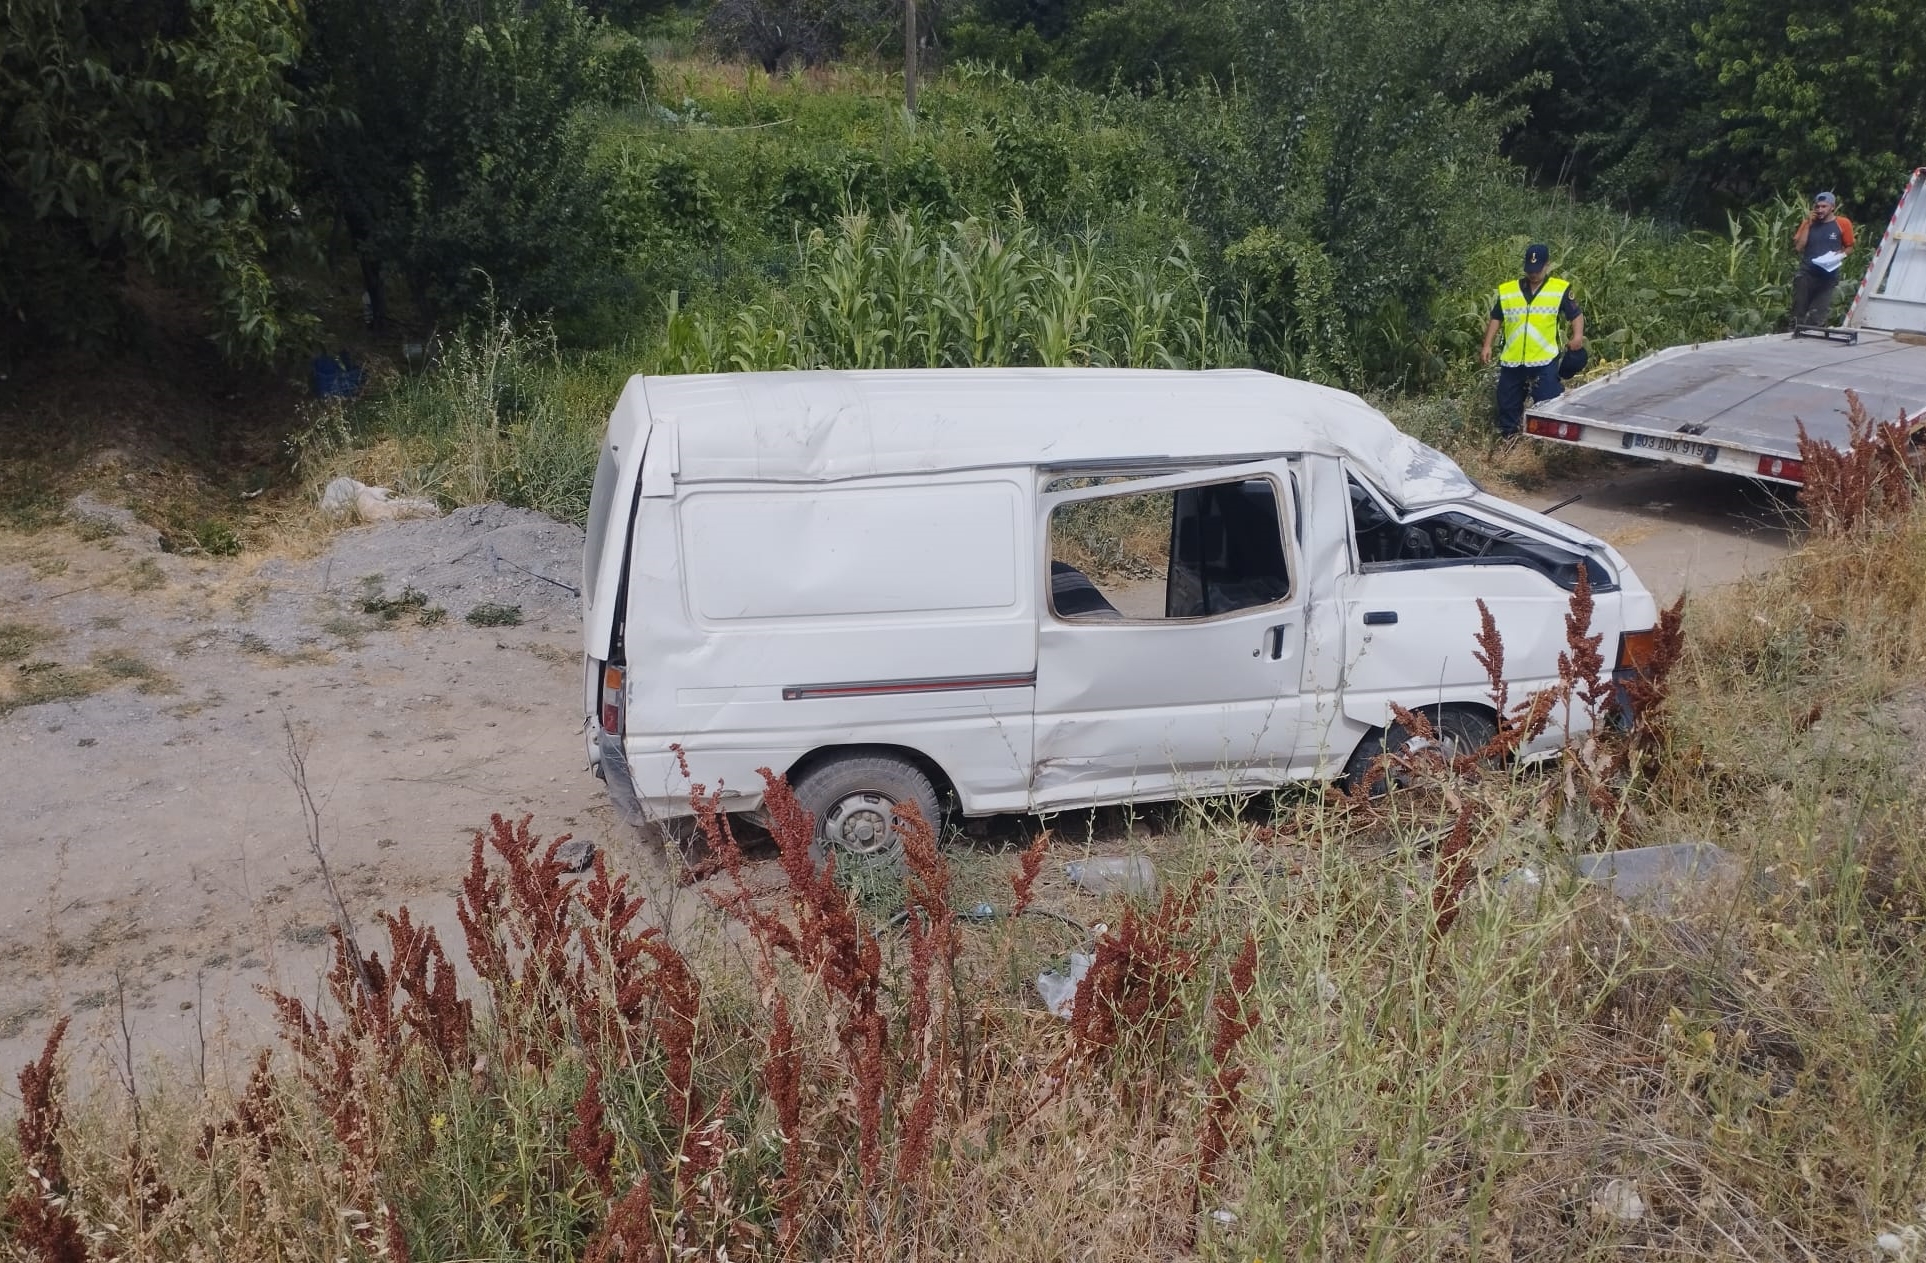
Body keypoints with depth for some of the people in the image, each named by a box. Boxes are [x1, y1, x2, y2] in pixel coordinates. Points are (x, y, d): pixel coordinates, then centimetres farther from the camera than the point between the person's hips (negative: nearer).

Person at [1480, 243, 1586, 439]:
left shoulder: (1560, 289, 1)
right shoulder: (1506, 290, 8)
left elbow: (1576, 315, 5)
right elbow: (1495, 319, 14)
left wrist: (1578, 336, -13)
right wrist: (1487, 346, 6)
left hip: (1544, 360, -3)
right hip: (1511, 361, 3)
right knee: (1507, 404, 11)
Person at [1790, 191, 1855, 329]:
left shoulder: (1843, 223, 1)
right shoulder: (1808, 223, 8)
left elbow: (1849, 247, 10)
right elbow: (1798, 247, -2)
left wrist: (1841, 255, -12)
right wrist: (1808, 225, -5)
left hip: (1829, 276, -2)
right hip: (1806, 274, 2)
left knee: (1819, 317, -5)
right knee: (1799, 313, 2)